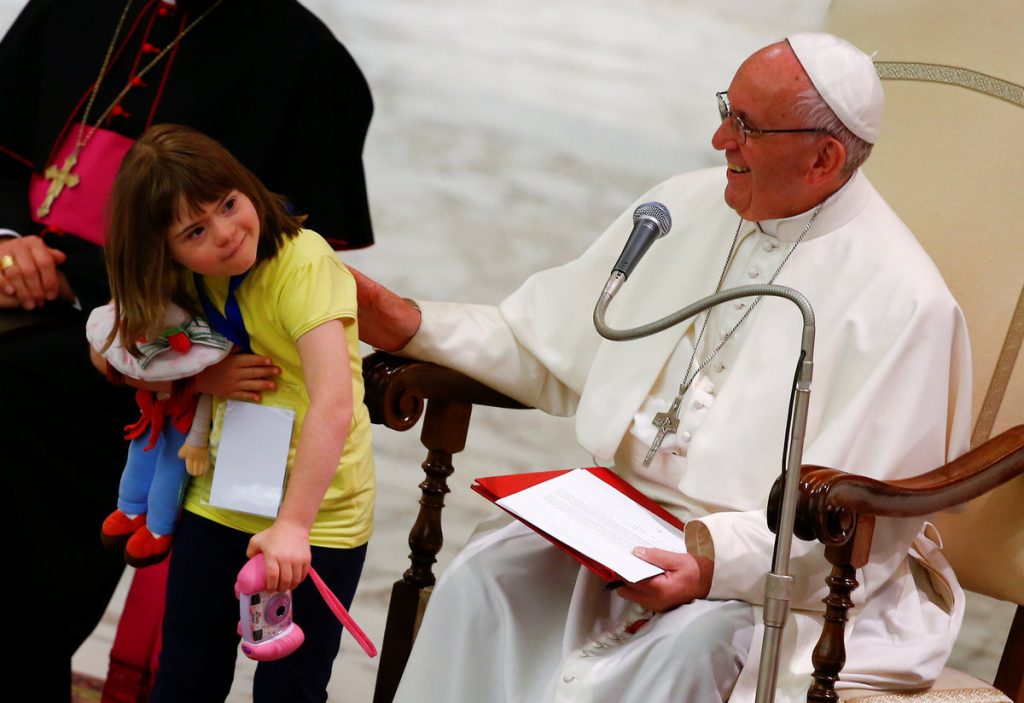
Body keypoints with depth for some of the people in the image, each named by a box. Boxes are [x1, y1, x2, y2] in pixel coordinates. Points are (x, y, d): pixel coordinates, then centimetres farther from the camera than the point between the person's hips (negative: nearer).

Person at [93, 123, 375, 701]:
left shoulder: (301, 262, -22)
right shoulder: (182, 281, 0)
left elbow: (333, 404, -32)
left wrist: (294, 524, -41)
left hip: (317, 514, -6)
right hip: (219, 503, 6)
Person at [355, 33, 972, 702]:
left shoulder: (903, 300, -13)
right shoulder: (691, 208, 8)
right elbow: (550, 345, 18)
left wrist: (716, 564, -28)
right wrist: (415, 325, 5)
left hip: (787, 571, -5)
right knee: (487, 576, -21)